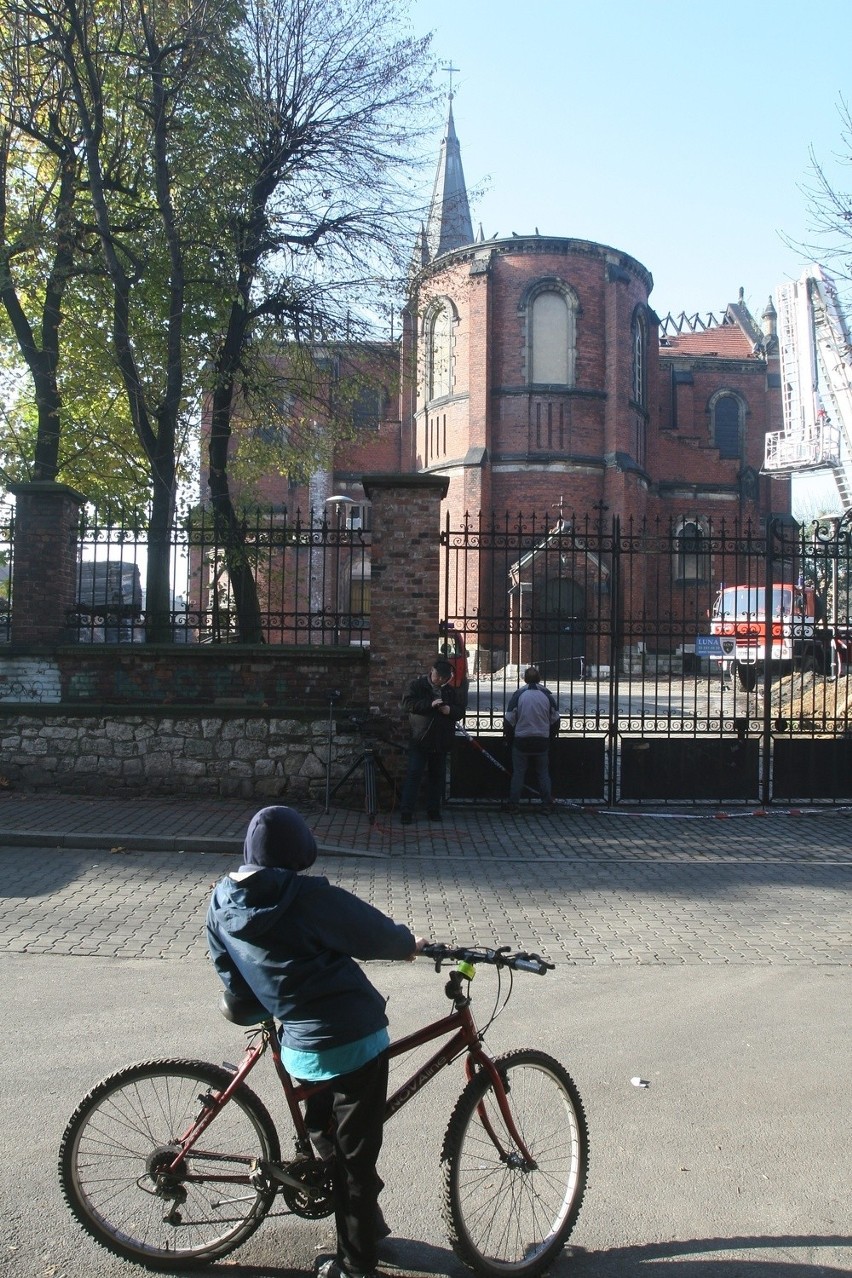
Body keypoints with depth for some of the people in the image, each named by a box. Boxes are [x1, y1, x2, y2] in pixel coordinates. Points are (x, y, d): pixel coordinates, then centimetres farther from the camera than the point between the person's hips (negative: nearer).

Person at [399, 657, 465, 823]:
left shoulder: (451, 691, 10)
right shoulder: (417, 686, -2)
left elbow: (461, 711, 11)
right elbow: (407, 703, -15)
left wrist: (450, 710, -12)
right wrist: (429, 704, -25)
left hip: (441, 741, 4)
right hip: (420, 739, -4)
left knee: (437, 776, 9)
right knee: (413, 774, -6)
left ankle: (434, 810, 19)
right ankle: (406, 812, -3)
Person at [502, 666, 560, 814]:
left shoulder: (518, 695, -7)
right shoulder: (548, 695, 0)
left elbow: (509, 720, -4)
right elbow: (555, 720, 8)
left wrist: (509, 737, 11)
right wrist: (549, 736, 22)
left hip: (521, 741, -2)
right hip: (542, 742, 2)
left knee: (518, 773, 5)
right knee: (543, 773, 11)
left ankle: (512, 804, 6)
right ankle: (547, 804, 10)